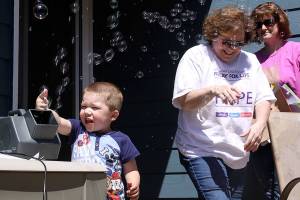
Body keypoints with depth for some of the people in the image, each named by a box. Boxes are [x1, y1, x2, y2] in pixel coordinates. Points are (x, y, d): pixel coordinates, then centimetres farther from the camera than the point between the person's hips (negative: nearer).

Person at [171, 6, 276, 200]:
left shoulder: (250, 61, 10)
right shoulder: (196, 56, -3)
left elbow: (264, 98, 7)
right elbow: (182, 101, -10)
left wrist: (260, 124, -14)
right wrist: (212, 90, -28)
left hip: (239, 154, 6)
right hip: (203, 151, -5)